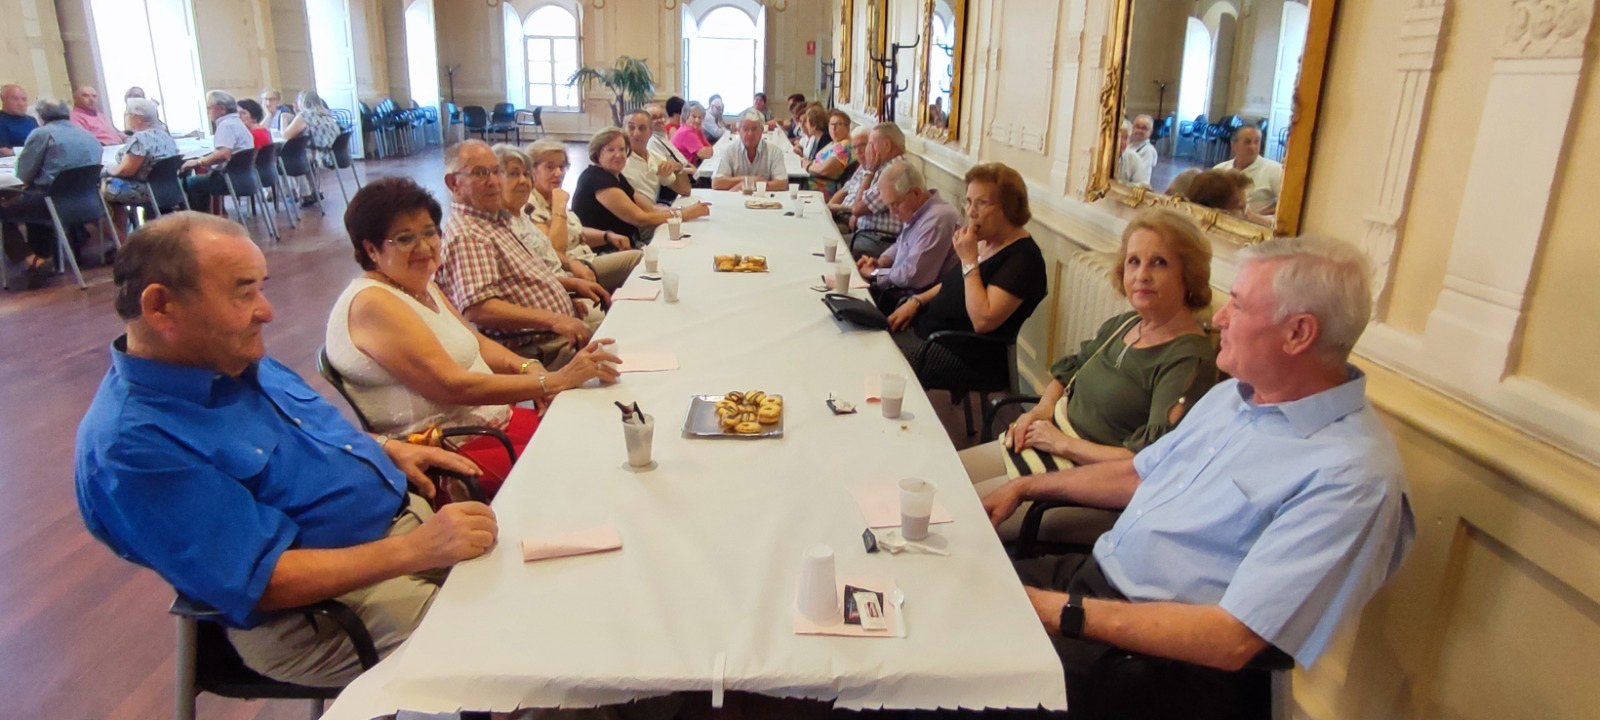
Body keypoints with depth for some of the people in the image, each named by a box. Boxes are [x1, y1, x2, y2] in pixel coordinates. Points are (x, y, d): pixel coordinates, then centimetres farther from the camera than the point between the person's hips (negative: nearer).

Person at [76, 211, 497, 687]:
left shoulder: (233, 357, 6)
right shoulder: (130, 445, -21)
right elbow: (262, 580, -25)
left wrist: (389, 451, 6)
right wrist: (418, 550, -29)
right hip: (325, 604, -9)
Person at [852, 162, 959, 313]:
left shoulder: (937, 219, -26)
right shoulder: (918, 211, 6)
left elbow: (912, 277, -28)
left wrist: (874, 273, -13)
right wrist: (881, 261, 4)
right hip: (900, 286, 9)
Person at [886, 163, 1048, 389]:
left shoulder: (1022, 257, -19)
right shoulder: (984, 241, 8)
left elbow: (983, 321, -28)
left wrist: (969, 260, -24)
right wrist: (916, 301, 8)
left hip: (967, 356, -9)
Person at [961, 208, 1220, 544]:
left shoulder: (1190, 361, -19)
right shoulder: (1122, 325, 8)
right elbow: (1067, 371, 22)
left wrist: (1062, 442, -18)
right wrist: (1042, 408, 1)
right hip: (1048, 447, 9)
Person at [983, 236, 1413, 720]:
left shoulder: (1349, 474, -21)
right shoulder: (1234, 393, 8)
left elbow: (1233, 640, -25)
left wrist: (1066, 613, -23)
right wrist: (1026, 487, 14)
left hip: (1161, 661, -8)